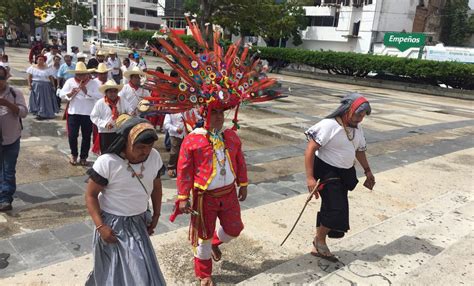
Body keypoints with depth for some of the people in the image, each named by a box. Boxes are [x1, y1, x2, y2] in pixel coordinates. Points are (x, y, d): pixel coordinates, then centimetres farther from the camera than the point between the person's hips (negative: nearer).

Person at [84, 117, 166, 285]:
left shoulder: (154, 157, -11)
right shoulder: (107, 162, -23)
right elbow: (91, 195, -13)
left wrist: (156, 216, 10)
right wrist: (100, 226, -18)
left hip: (139, 222, 5)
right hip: (113, 224, -5)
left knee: (142, 271, 18)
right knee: (114, 272, 7)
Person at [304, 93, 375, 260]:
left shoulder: (357, 129, 5)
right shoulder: (329, 125, -21)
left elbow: (360, 150, 21)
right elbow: (310, 150, -22)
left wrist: (367, 171, 22)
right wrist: (310, 178, -26)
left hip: (345, 173, 8)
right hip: (327, 172, -8)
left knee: (330, 209, 12)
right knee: (336, 209, -11)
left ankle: (318, 246, 27)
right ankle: (320, 240, 15)